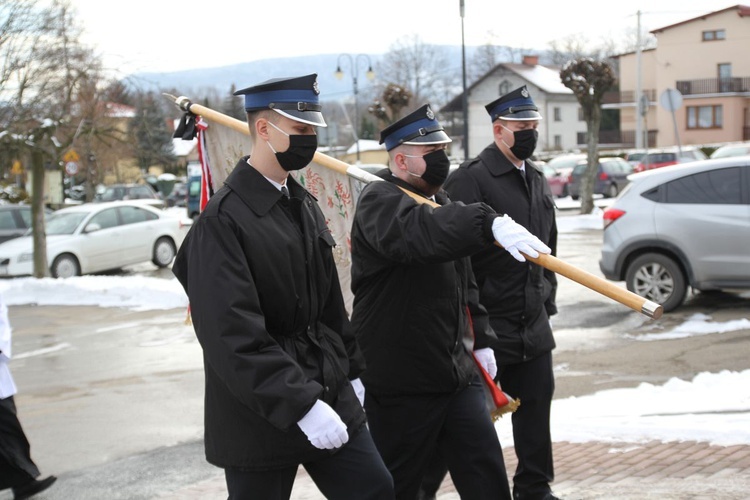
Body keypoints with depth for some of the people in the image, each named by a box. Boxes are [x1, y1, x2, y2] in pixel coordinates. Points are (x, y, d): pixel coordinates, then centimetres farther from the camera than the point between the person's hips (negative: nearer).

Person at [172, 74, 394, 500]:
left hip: (330, 397, 7)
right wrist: (300, 404, -26)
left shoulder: (306, 207, 11)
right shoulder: (222, 221, -16)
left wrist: (351, 370, 18)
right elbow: (234, 336, -23)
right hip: (262, 414, -7)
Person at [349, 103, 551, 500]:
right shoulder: (379, 202, -13)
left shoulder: (439, 201, 16)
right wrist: (490, 224, -50)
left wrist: (479, 339, 19)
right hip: (399, 380, -8)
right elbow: (418, 232, -38)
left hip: (456, 371, 8)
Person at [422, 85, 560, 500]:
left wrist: (547, 299, 19)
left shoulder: (537, 180, 14)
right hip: (488, 324, -7)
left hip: (533, 325, 7)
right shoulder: (470, 179, -12)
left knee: (536, 405, 11)